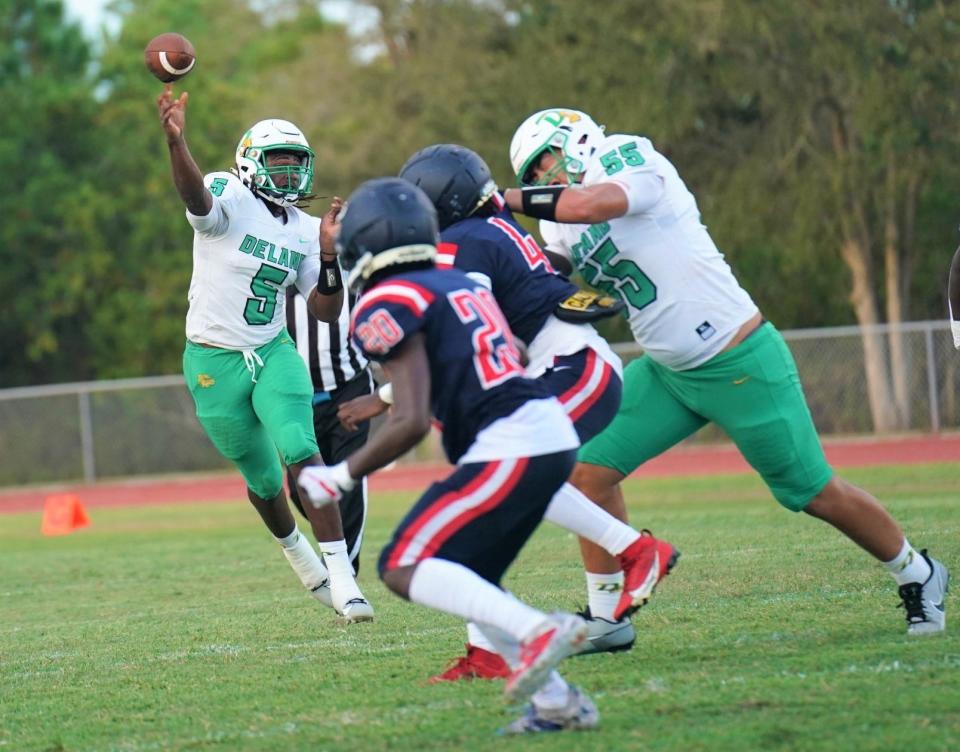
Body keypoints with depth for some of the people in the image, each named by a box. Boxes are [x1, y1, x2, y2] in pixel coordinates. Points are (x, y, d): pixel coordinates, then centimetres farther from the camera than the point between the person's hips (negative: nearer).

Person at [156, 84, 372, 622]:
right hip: (214, 361, -3)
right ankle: (296, 551, 40)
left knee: (302, 454, -19)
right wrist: (176, 141, -58)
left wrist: (329, 255, -13)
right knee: (262, 478, 9)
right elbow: (196, 196, -38)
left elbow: (327, 311, 4)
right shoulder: (230, 199, -12)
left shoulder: (304, 230, 5)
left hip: (273, 354, 3)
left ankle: (341, 575, -20)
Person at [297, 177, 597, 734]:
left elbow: (412, 424, -13)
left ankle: (538, 630, -22)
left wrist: (340, 478, -1)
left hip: (510, 449, -9)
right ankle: (557, 701, 11)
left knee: (405, 568, -7)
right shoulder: (460, 282, 18)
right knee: (467, 582, 18)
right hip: (550, 433, 9)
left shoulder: (389, 305, -7)